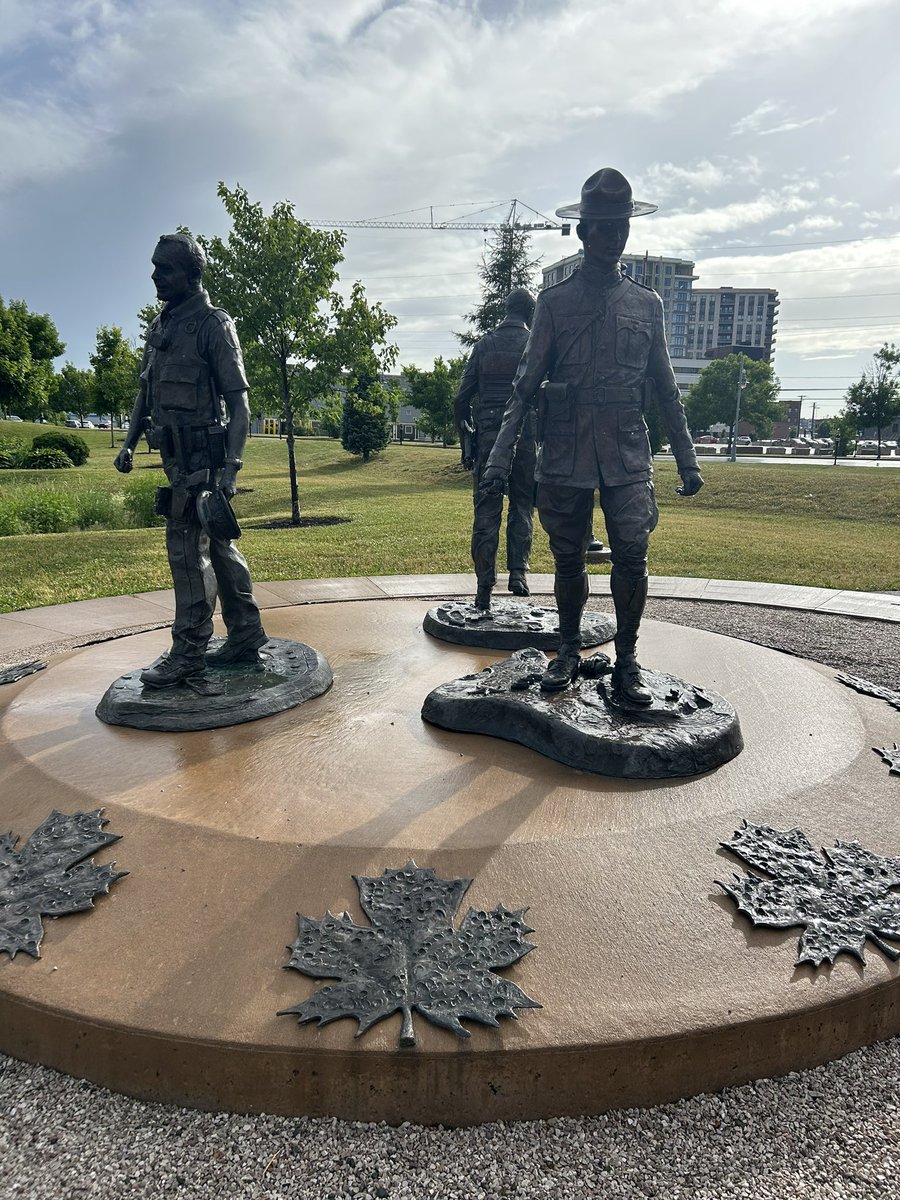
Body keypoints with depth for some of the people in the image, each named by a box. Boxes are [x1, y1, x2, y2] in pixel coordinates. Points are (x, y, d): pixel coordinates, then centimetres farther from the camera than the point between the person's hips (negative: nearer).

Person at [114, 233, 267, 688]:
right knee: (218, 546, 12)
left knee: (187, 550, -6)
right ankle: (246, 636, 22)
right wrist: (129, 443, 15)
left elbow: (238, 400, -13)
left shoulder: (213, 325, -8)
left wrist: (231, 466, -21)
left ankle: (188, 655, 2)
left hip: (201, 457, -8)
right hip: (177, 457, 8)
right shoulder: (160, 327, 16)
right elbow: (146, 392, 23)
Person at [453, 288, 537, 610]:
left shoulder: (483, 345, 7)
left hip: (488, 437, 1)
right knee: (522, 505, 13)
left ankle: (484, 587, 2)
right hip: (525, 435, -1)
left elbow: (461, 400, 4)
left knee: (486, 511, 4)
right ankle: (518, 571, 3)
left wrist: (467, 441, 13)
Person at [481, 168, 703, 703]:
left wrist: (688, 461, 12)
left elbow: (666, 389, 14)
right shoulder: (555, 302, 7)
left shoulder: (647, 303, 12)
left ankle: (627, 660, 6)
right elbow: (526, 385, 4)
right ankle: (569, 653, 20)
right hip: (565, 453, 0)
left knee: (632, 555, -7)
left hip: (628, 452, 1)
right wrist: (500, 456, -3)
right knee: (568, 558, 5)